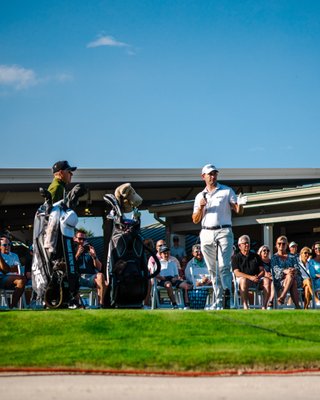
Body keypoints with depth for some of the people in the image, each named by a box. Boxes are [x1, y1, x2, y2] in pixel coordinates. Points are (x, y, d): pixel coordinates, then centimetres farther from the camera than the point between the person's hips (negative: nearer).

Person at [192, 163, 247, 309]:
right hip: (206, 234, 3)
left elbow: (238, 211, 3)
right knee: (213, 269, 2)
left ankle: (227, 298, -20)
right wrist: (201, 207, -8)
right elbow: (195, 220, 11)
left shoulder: (227, 191, 9)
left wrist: (240, 204, -20)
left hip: (224, 232, -3)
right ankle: (218, 300, 5)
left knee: (224, 266, -16)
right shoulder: (200, 196, 16)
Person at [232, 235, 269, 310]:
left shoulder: (256, 256, 19)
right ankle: (245, 306, -42)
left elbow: (262, 271, 13)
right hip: (243, 278, -3)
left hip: (256, 280, 3)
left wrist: (258, 277, -12)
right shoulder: (236, 257, 8)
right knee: (243, 281, -39)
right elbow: (237, 273, -5)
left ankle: (264, 306, -31)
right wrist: (250, 277, -19)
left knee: (266, 281, -28)